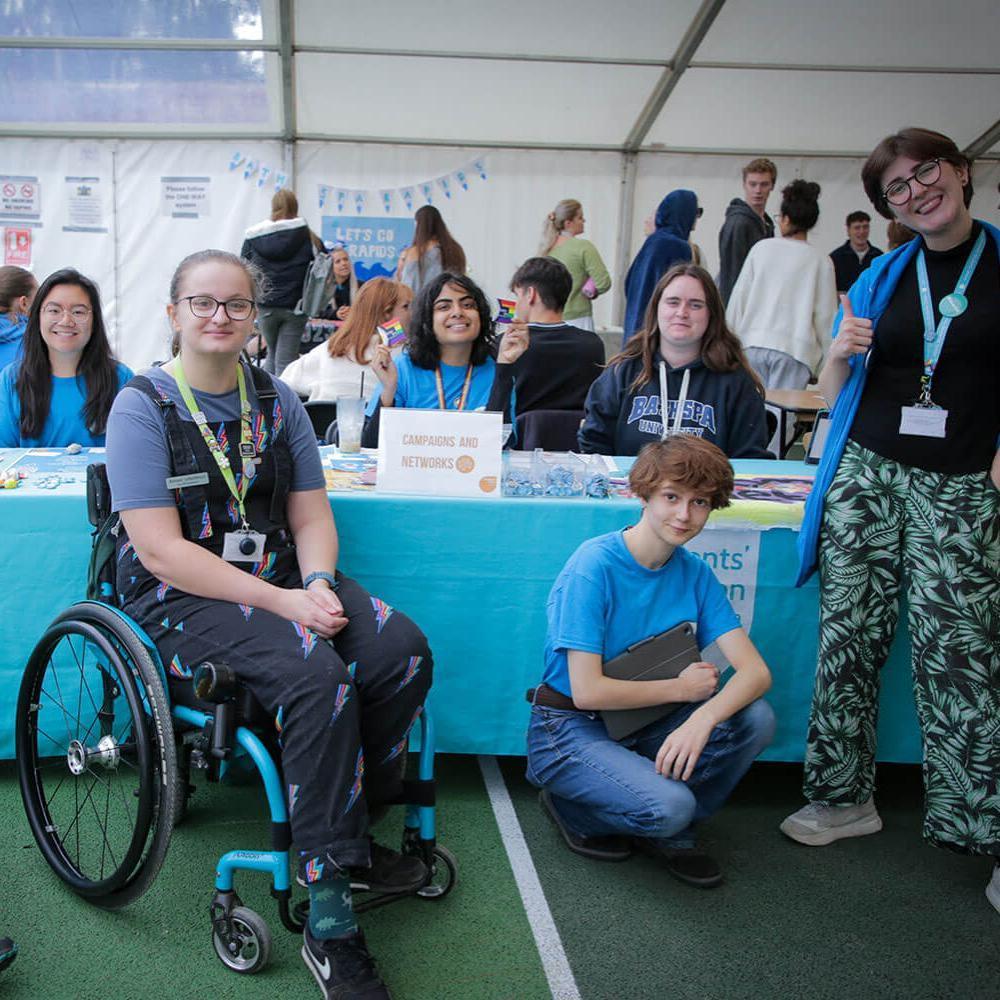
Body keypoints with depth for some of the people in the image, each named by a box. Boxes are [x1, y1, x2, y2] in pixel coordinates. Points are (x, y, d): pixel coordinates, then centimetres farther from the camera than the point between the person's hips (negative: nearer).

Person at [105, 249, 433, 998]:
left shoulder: (277, 400, 10)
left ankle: (351, 829, 2)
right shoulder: (143, 406, -6)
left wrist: (318, 585, -14)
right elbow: (162, 549, -15)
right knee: (316, 675, -31)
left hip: (281, 576, 5)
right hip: (182, 596, -5)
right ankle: (329, 919, -22)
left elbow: (312, 515, 9)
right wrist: (283, 604, -22)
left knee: (404, 651, -19)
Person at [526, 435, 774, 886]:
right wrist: (681, 687, -14)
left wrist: (702, 719, -31)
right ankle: (570, 806, 3)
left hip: (638, 727, 6)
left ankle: (669, 833, 5)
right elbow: (587, 691, -24)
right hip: (570, 729, -6)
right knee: (668, 805, -30)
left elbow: (755, 670, -11)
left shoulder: (695, 574, -2)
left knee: (756, 718, -16)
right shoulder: (594, 566, -20)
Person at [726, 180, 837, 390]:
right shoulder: (820, 260, 1)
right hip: (794, 349, -1)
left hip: (753, 343, 2)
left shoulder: (761, 248, 4)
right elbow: (826, 315, 1)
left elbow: (739, 296, 5)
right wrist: (826, 364, 9)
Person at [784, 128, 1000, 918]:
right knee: (848, 637, 3)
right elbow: (833, 395, 14)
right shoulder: (882, 277, 11)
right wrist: (840, 351, -7)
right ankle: (846, 797, 17)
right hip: (866, 473, 3)